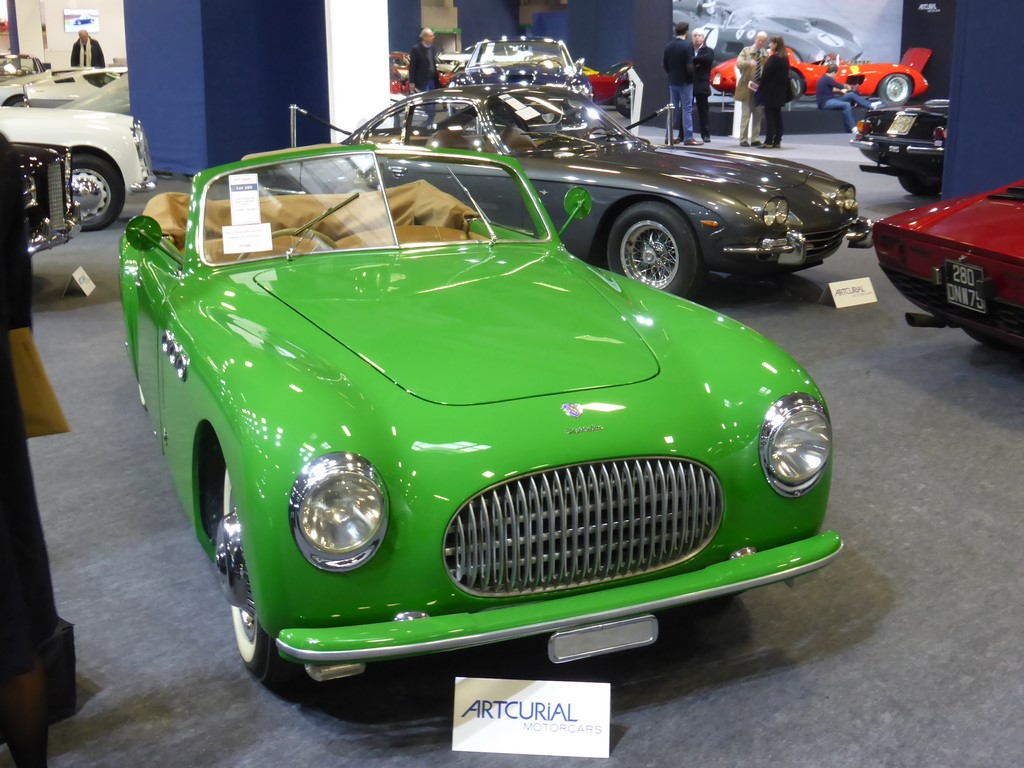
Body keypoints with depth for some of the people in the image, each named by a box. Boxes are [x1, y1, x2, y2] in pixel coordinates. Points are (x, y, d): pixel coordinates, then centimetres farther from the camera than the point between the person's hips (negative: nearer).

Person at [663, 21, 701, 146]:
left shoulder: (668, 46, 4)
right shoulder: (688, 45, -15)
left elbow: (664, 64, 6)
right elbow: (689, 65, -18)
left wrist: (672, 73, 16)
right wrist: (691, 76, -2)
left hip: (672, 81, 6)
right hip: (685, 82, -6)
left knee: (673, 108, 12)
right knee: (687, 109, -2)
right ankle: (688, 137, -4)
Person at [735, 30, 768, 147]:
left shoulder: (766, 55, 10)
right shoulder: (746, 51, 2)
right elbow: (738, 63, -13)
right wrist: (749, 63, -32)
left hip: (761, 88, 3)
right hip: (748, 87, -3)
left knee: (758, 115, 5)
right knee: (745, 114, -2)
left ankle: (755, 139, 10)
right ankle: (743, 139, 1)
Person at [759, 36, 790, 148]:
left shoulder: (774, 58, -15)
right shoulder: (785, 57, 12)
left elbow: (766, 74, -15)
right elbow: (785, 73, 14)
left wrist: (760, 88, -6)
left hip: (771, 91, -9)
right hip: (780, 91, 9)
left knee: (769, 115, -8)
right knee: (777, 115, 9)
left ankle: (768, 142, -10)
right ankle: (777, 141, 10)